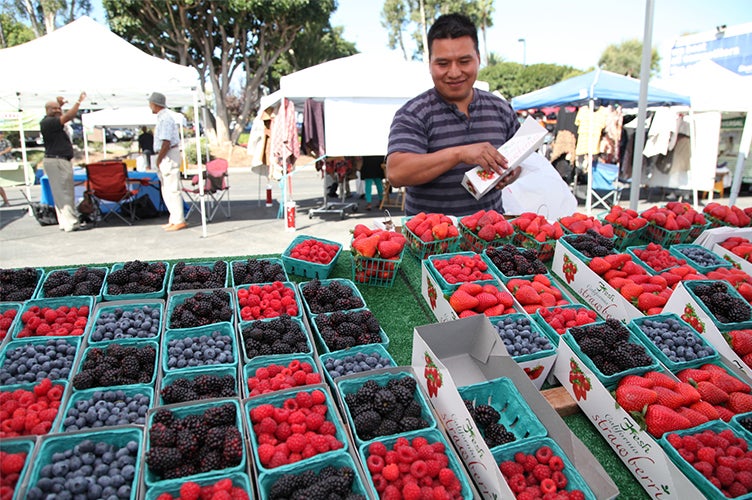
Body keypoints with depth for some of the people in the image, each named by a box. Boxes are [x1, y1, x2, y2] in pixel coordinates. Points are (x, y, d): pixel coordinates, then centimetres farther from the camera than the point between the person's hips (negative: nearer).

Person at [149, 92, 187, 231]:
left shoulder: (165, 119, -15)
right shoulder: (163, 117, 18)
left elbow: (166, 142, -22)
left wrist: (158, 160, -14)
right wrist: (159, 159, 15)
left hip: (168, 156, -11)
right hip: (166, 156, 11)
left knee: (172, 190, -8)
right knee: (167, 190, 14)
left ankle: (179, 221, -5)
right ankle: (174, 220, 19)